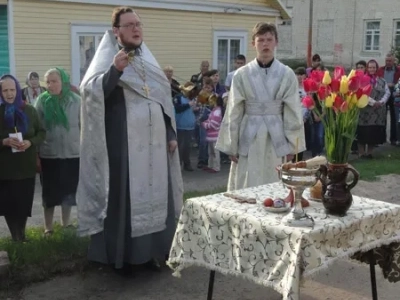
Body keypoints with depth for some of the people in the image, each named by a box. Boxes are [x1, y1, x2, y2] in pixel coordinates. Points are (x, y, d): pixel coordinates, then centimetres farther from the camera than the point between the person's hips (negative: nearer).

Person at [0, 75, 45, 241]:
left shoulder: (29, 110, 3)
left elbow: (41, 133, 5)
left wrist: (30, 142, -13)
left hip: (27, 166, 1)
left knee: (24, 204, 5)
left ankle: (20, 237, 25)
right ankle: (17, 238, 17)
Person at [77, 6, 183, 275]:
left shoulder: (150, 62, 15)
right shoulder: (108, 61, -3)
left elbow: (164, 100, 18)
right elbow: (90, 92, -18)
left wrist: (171, 134, 11)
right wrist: (115, 70, -30)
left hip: (154, 144, 6)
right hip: (123, 145, -6)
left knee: (155, 196, 9)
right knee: (124, 196, -1)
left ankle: (151, 251, 21)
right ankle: (122, 255, 9)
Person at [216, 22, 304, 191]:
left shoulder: (287, 74, -2)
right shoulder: (242, 74, -2)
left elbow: (293, 112, 2)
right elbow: (234, 113, 1)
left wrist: (292, 144, 1)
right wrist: (231, 146, 2)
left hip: (276, 136, 0)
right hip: (249, 136, 0)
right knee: (245, 187, 4)